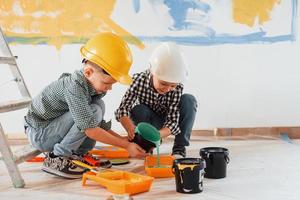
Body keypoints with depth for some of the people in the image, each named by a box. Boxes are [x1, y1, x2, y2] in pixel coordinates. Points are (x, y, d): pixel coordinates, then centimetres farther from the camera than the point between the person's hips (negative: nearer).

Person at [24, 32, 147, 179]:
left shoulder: (93, 85, -2)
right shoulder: (74, 87, -29)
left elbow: (98, 123, 8)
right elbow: (90, 130, -32)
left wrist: (121, 139, -3)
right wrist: (125, 145, -26)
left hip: (53, 126, 9)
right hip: (39, 133, -9)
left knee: (99, 105, -2)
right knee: (94, 111, -24)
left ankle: (77, 153, 2)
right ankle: (55, 159, -14)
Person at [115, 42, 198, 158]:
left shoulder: (177, 87, -27)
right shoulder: (139, 80, -28)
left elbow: (172, 121, -30)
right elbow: (123, 110, -33)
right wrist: (131, 129, -54)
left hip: (166, 125, 1)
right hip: (147, 120, -1)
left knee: (189, 100, -26)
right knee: (137, 111, -35)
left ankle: (180, 148, -20)